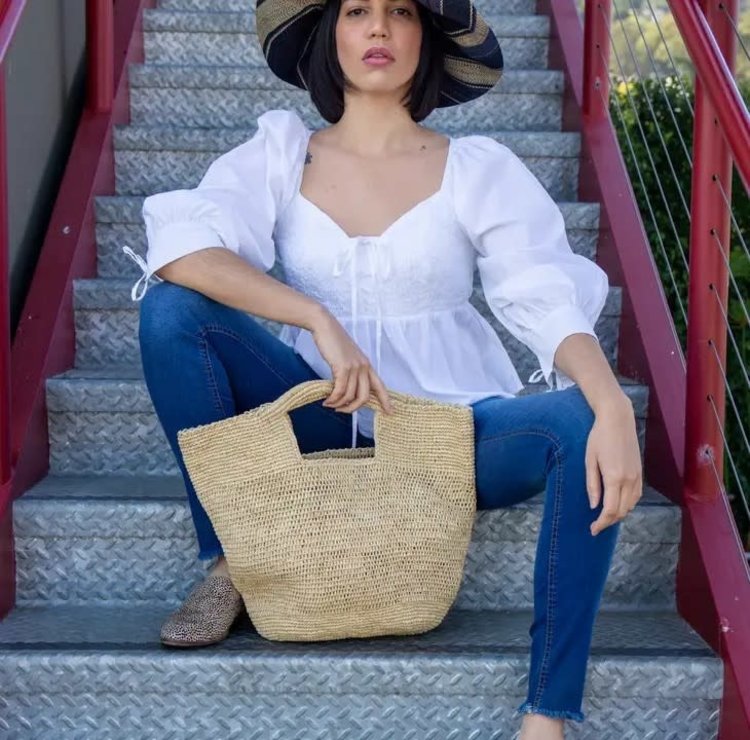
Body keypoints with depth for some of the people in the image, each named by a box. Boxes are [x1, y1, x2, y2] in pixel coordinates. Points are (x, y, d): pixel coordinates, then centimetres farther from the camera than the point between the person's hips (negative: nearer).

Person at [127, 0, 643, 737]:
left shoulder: (479, 169, -1)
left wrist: (614, 408, -33)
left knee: (584, 425, -29)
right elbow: (177, 244, -16)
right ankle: (228, 561, -5)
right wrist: (319, 319, -28)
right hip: (322, 421, 1)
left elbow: (552, 299, -13)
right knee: (171, 311, -17)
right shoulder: (280, 153, 1)